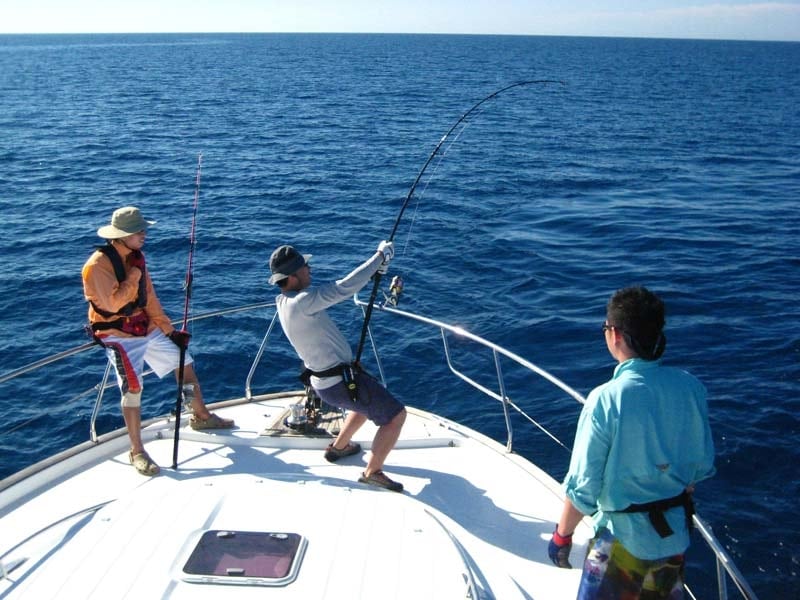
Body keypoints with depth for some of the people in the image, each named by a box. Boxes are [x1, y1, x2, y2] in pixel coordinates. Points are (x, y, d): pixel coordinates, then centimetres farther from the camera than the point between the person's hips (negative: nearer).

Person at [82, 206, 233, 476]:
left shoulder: (135, 256, 5)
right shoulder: (98, 264, -19)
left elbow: (149, 298, 9)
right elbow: (113, 303, -26)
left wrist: (169, 330, 6)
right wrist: (134, 274, -22)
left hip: (147, 328, 8)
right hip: (118, 335, -8)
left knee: (184, 362, 11)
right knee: (133, 388, -15)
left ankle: (201, 416, 30)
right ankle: (137, 452, -4)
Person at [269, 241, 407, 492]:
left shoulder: (284, 302, 4)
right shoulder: (302, 302, -26)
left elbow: (334, 291, 9)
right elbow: (344, 288, -31)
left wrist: (374, 270, 2)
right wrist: (380, 257, -21)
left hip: (322, 380, 10)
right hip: (340, 382, -10)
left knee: (367, 401, 35)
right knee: (396, 414, -3)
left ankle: (338, 447, 45)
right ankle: (372, 472, 6)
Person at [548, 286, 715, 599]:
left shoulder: (606, 399, -26)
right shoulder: (690, 387, -10)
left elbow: (583, 486, -19)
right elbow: (702, 466, 3)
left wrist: (561, 536, -3)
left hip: (622, 539, -5)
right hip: (675, 537, 5)